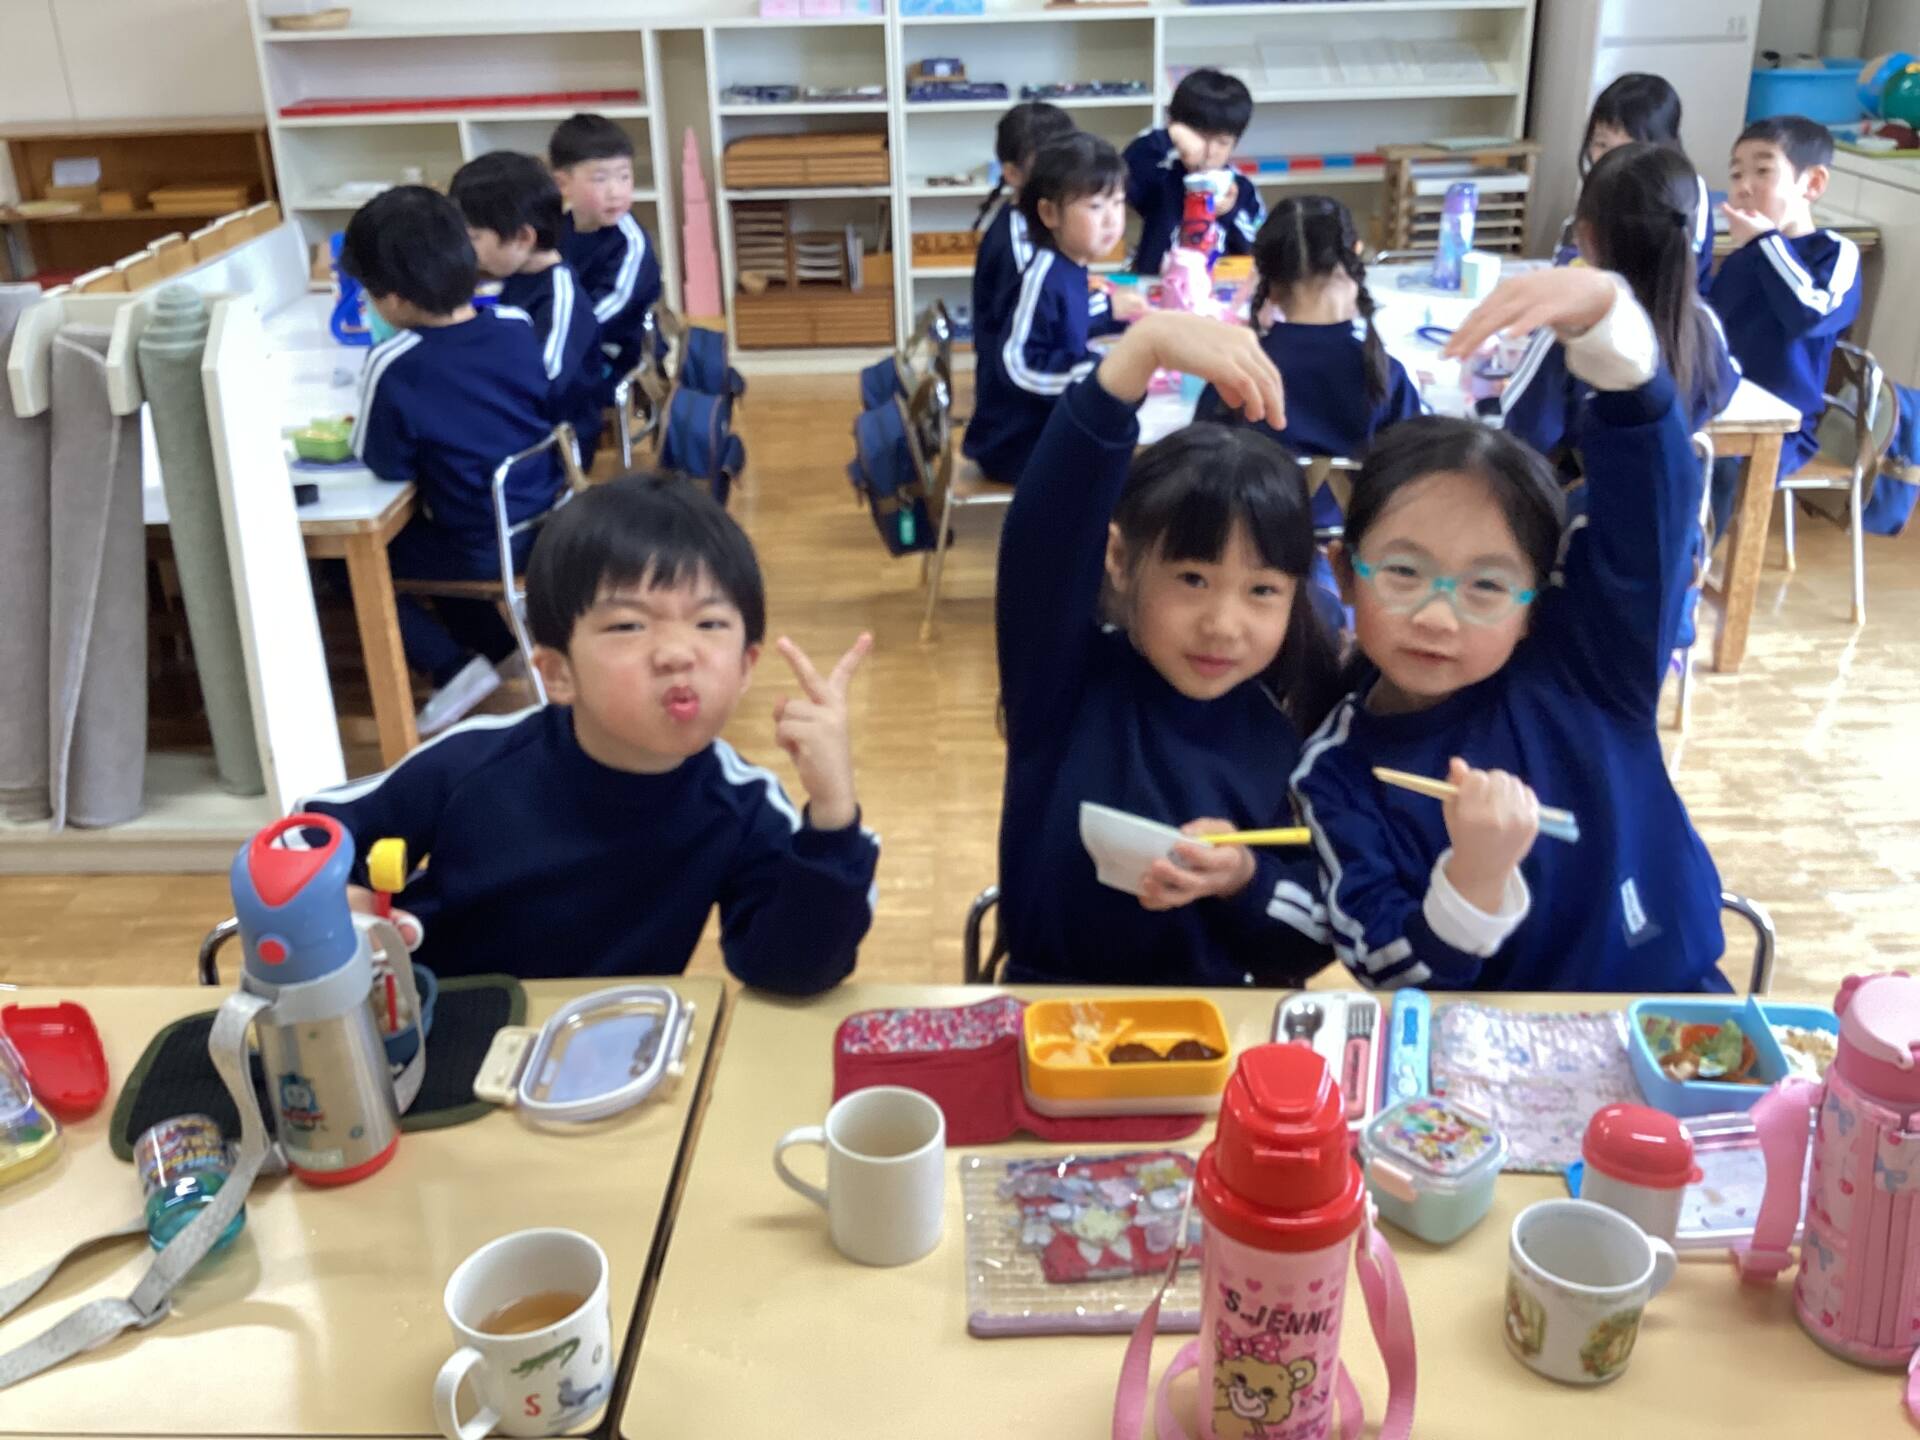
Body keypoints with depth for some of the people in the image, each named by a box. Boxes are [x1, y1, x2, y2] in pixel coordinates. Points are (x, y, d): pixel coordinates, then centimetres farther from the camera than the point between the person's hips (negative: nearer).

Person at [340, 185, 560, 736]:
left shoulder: (394, 366, -22)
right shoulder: (517, 324, -6)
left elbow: (386, 464, -10)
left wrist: (361, 427, 10)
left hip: (485, 552, -6)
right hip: (550, 522, 7)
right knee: (420, 528, 30)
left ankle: (453, 668, 3)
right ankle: (499, 646, 29)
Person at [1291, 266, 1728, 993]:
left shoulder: (1582, 654, -7)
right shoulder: (1335, 772, -8)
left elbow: (1649, 479, -18)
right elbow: (1391, 980, -11)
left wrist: (1601, 307, -31)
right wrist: (1473, 880, -28)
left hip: (1668, 1003, 1)